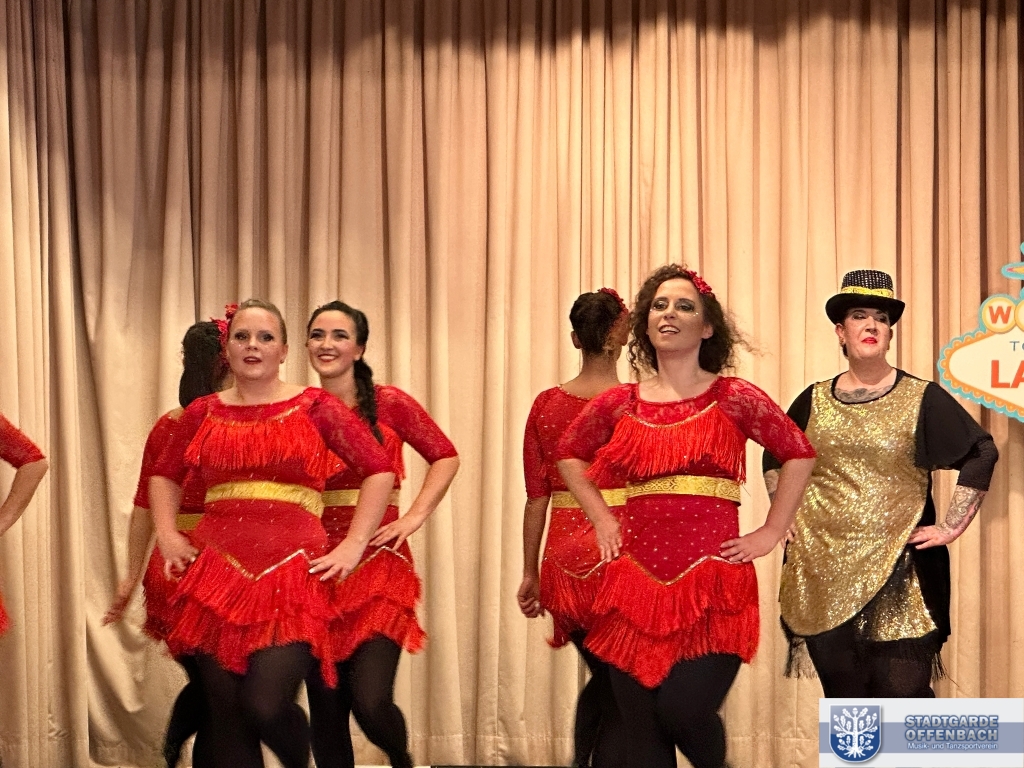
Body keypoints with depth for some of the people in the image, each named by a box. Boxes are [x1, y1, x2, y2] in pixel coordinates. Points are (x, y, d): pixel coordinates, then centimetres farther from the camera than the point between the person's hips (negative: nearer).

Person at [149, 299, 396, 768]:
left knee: (266, 707, -17)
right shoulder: (204, 413, 12)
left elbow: (379, 471, 4)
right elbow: (164, 477, 25)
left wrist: (353, 546, -2)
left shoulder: (314, 407, 4)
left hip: (291, 572, -3)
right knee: (227, 717, 2)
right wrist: (168, 536, 10)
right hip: (217, 571, 3)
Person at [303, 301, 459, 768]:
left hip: (376, 564, -2)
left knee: (371, 702, -12)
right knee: (325, 707, 4)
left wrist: (415, 516, -5)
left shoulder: (388, 404, -1)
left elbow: (445, 457, 4)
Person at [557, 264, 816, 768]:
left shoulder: (735, 399, 0)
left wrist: (771, 533, 3)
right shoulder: (619, 404, 7)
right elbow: (570, 456, 24)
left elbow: (799, 454, 8)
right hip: (637, 582, 3)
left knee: (683, 713, -16)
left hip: (712, 580, -3)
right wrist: (602, 521, 13)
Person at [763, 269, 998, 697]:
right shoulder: (814, 401, 9)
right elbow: (775, 457, 23)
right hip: (823, 573, 3)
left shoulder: (922, 399, -1)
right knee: (843, 697, 9)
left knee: (904, 696, -7)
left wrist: (952, 526, -6)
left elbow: (981, 453, -2)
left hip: (898, 575, -3)